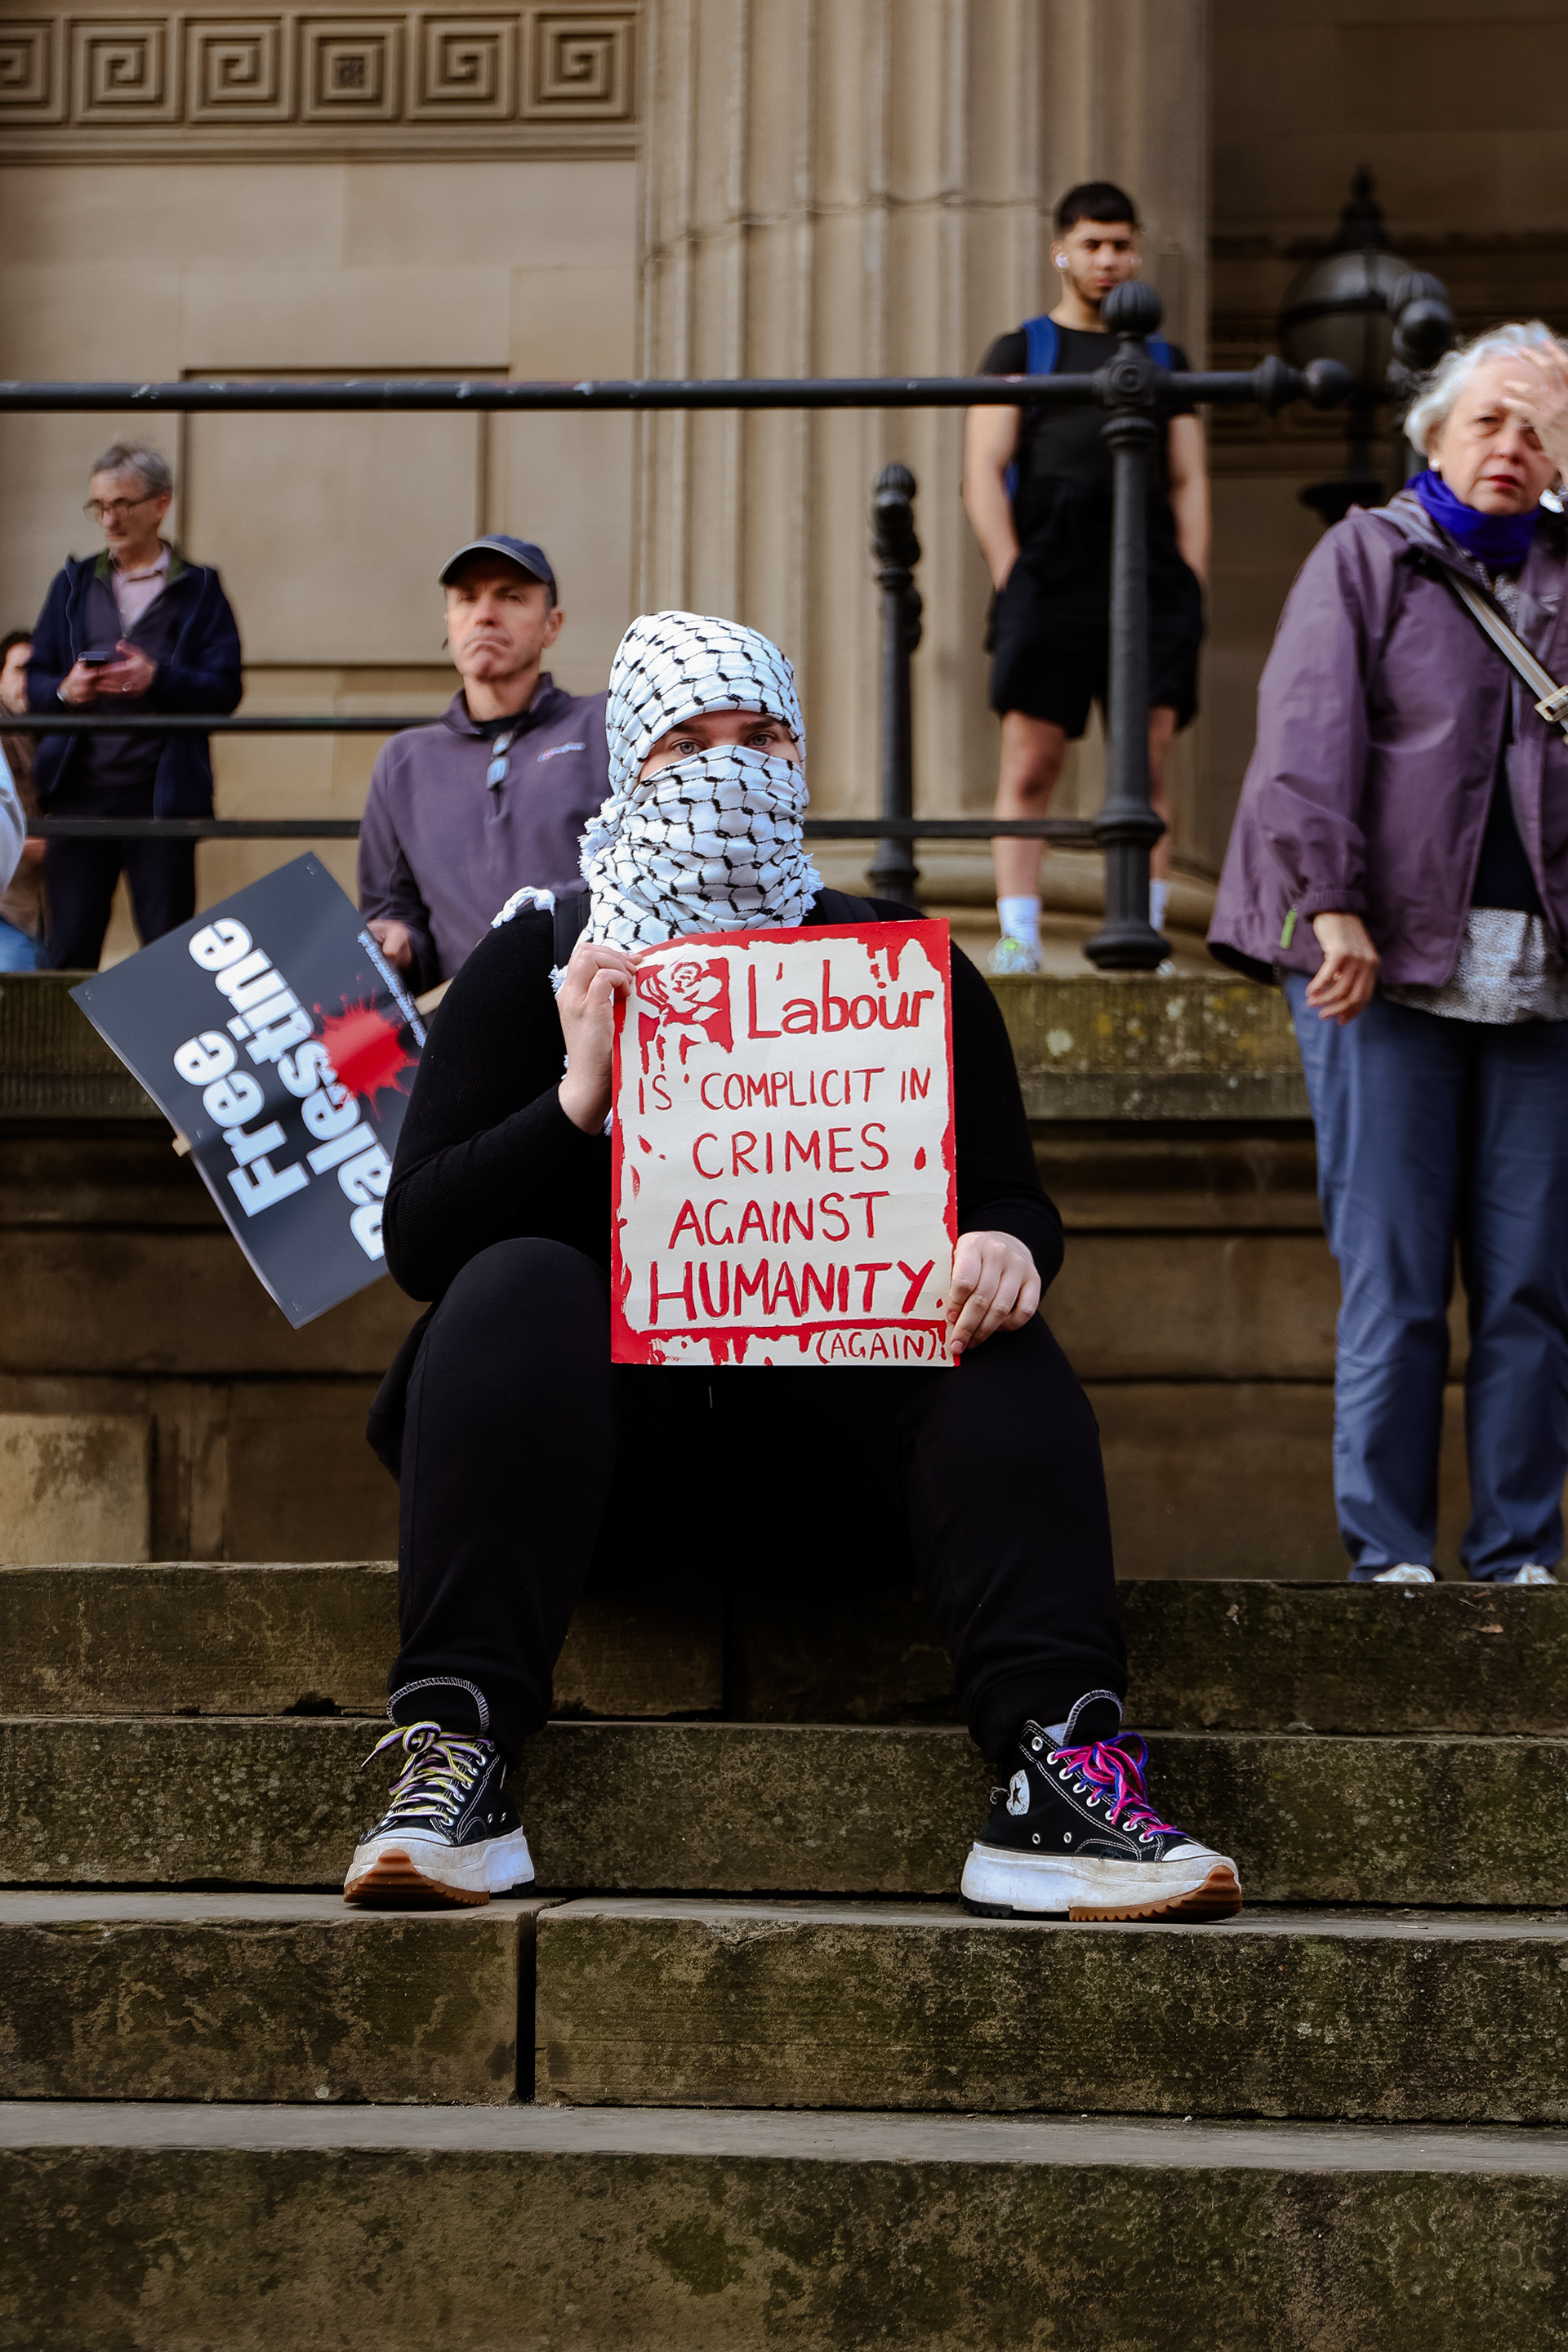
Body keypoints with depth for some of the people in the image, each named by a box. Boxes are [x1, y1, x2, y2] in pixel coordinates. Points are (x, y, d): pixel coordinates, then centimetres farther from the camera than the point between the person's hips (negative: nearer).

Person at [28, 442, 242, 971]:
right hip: (79, 792, 2)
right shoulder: (74, 583, 16)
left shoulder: (198, 589, 7)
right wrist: (64, 690, -9)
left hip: (160, 794, -2)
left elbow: (225, 690, -2)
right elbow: (35, 682, 14)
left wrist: (157, 680, -18)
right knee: (70, 951, 1)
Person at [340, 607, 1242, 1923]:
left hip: (833, 1431, 1)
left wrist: (1007, 1248, -16)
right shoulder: (538, 961, 6)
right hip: (611, 1422, -1)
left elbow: (1012, 1197, 10)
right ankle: (454, 1759, -39)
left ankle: (1060, 1775, -41)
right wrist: (576, 1101, -19)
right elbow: (419, 1238, -2)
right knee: (515, 1287, -30)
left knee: (997, 1347, -25)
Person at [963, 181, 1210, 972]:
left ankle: (1146, 936, -3)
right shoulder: (1021, 350, 14)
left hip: (1151, 581, 2)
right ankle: (1017, 937, -7)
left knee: (1148, 770, -4)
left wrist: (1192, 584, 4)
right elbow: (983, 474, 5)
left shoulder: (1166, 359, 22)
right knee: (1029, 767, -6)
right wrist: (1012, 579, -7)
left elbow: (1188, 483, 18)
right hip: (1048, 577, -2)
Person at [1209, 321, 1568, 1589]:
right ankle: (1392, 1554, 3)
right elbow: (1308, 736, -2)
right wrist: (1331, 905, -15)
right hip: (1391, 960, -3)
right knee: (1393, 1279, -3)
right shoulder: (1366, 556, 9)